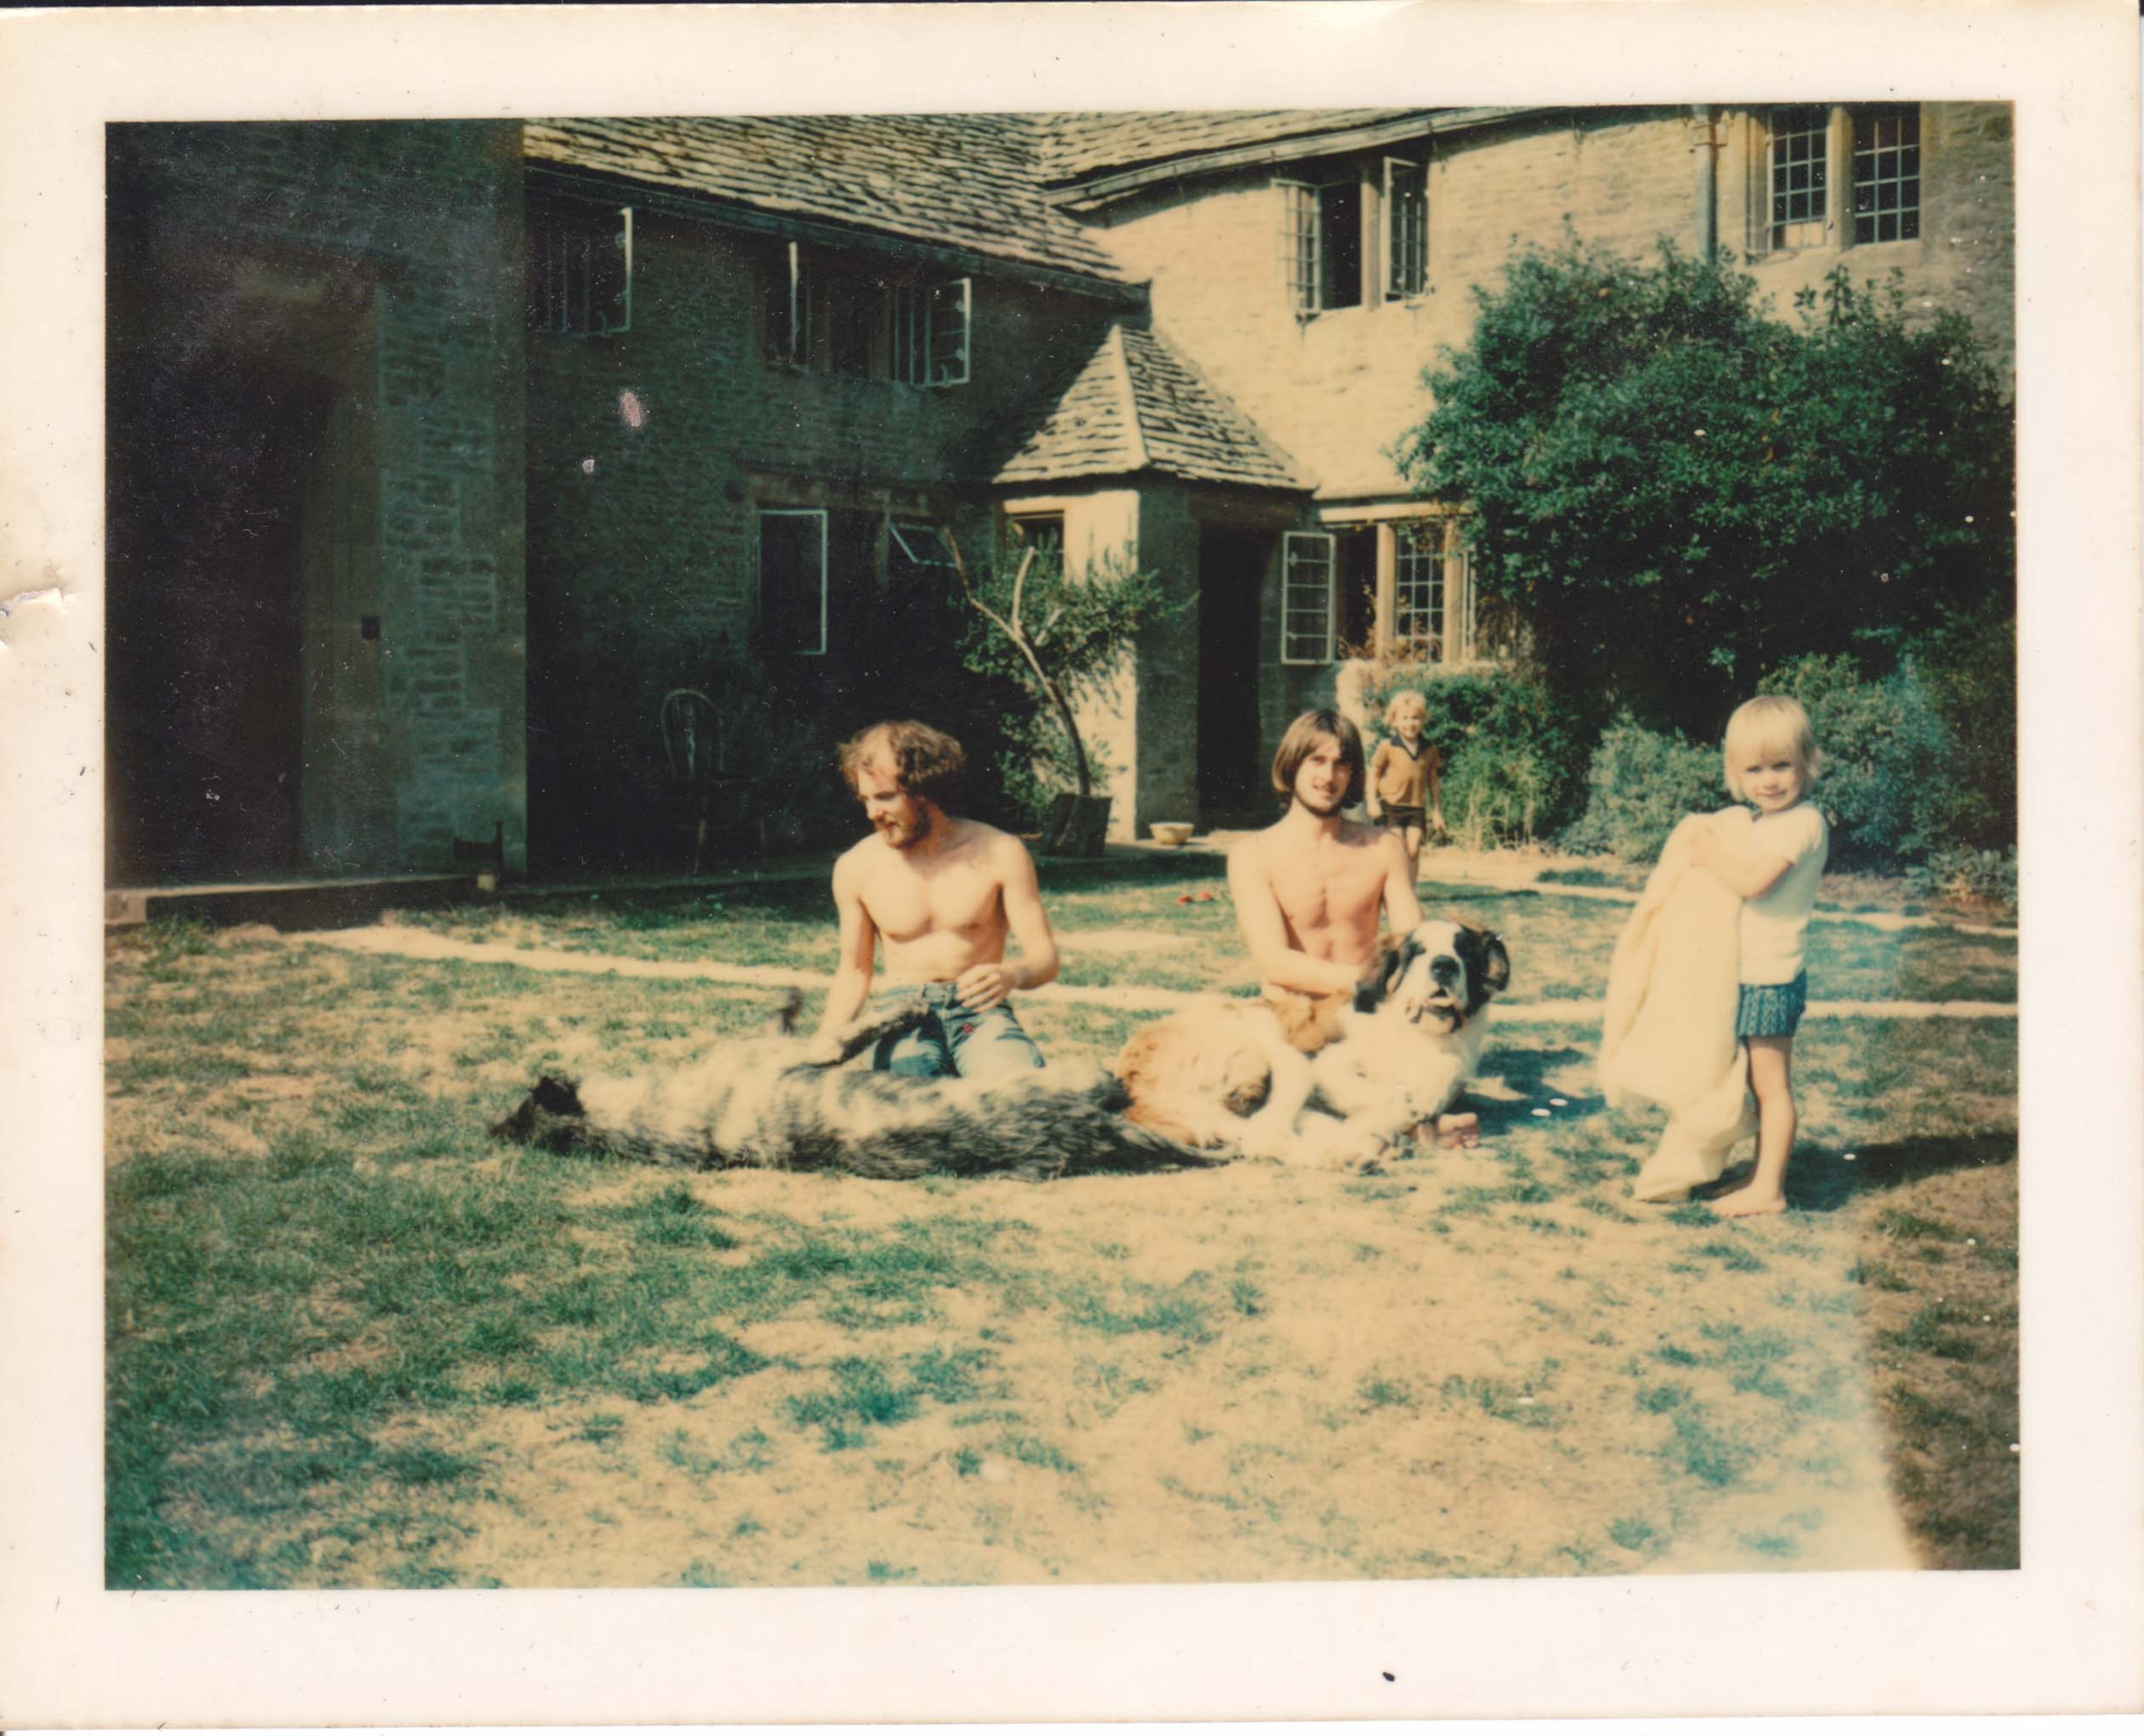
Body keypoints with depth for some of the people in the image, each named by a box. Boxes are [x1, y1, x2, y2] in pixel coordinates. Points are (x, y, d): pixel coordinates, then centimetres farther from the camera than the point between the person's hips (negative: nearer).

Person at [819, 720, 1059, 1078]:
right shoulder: (856, 868, 2)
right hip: (902, 1015, 1)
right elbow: (854, 971, 13)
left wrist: (1011, 975, -28)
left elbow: (1045, 957, -3)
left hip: (979, 1012, -1)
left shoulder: (1000, 854, -3)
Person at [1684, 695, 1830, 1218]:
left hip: (1771, 978, -9)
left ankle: (1768, 1190, 3)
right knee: (1760, 1084, 17)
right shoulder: (1748, 821, 13)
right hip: (1744, 974, 9)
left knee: (1771, 1083, -2)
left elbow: (1754, 881, -25)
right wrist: (1712, 847, 5)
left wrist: (1713, 857, -12)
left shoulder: (1802, 823, -17)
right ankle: (1765, 1174, 26)